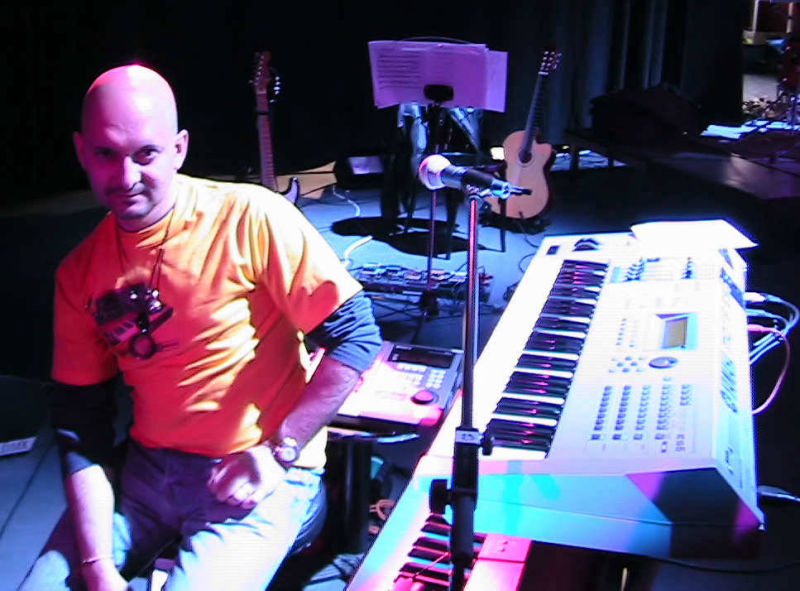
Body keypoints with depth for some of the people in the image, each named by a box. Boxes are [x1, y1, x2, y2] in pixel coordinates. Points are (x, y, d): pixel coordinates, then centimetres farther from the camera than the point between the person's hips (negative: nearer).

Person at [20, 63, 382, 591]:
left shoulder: (251, 220, -15)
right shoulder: (81, 272, 1)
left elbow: (356, 335, -12)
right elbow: (79, 421, 3)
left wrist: (279, 451, -14)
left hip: (260, 480, -4)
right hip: (147, 470, 5)